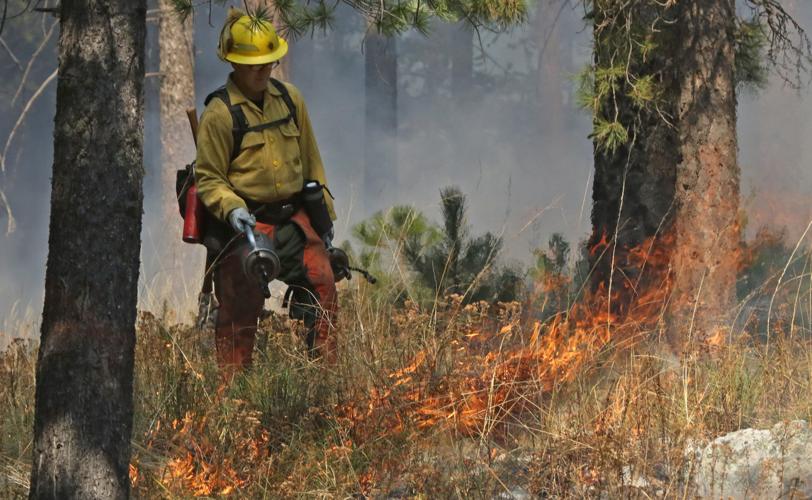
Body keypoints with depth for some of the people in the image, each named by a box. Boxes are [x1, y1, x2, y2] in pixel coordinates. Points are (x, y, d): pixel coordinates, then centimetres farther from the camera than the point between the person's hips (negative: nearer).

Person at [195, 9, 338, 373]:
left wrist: (324, 214, 18)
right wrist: (231, 209, -25)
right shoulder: (220, 113, -9)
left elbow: (310, 161, 18)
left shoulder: (289, 99, 9)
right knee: (240, 309, -3)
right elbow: (208, 179, -7)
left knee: (322, 285, -8)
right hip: (246, 222, -5)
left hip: (293, 216, 5)